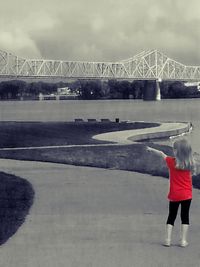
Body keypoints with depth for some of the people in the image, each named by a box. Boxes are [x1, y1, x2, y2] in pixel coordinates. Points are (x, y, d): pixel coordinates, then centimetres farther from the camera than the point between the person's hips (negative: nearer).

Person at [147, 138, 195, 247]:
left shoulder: (171, 161, -9)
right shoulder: (190, 163, -6)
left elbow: (162, 154, 8)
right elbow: (190, 176, 6)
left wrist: (151, 149, 24)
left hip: (174, 195, 0)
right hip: (187, 195, 1)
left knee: (171, 217, 10)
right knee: (185, 217, 7)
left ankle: (167, 240, 7)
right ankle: (183, 240, 5)